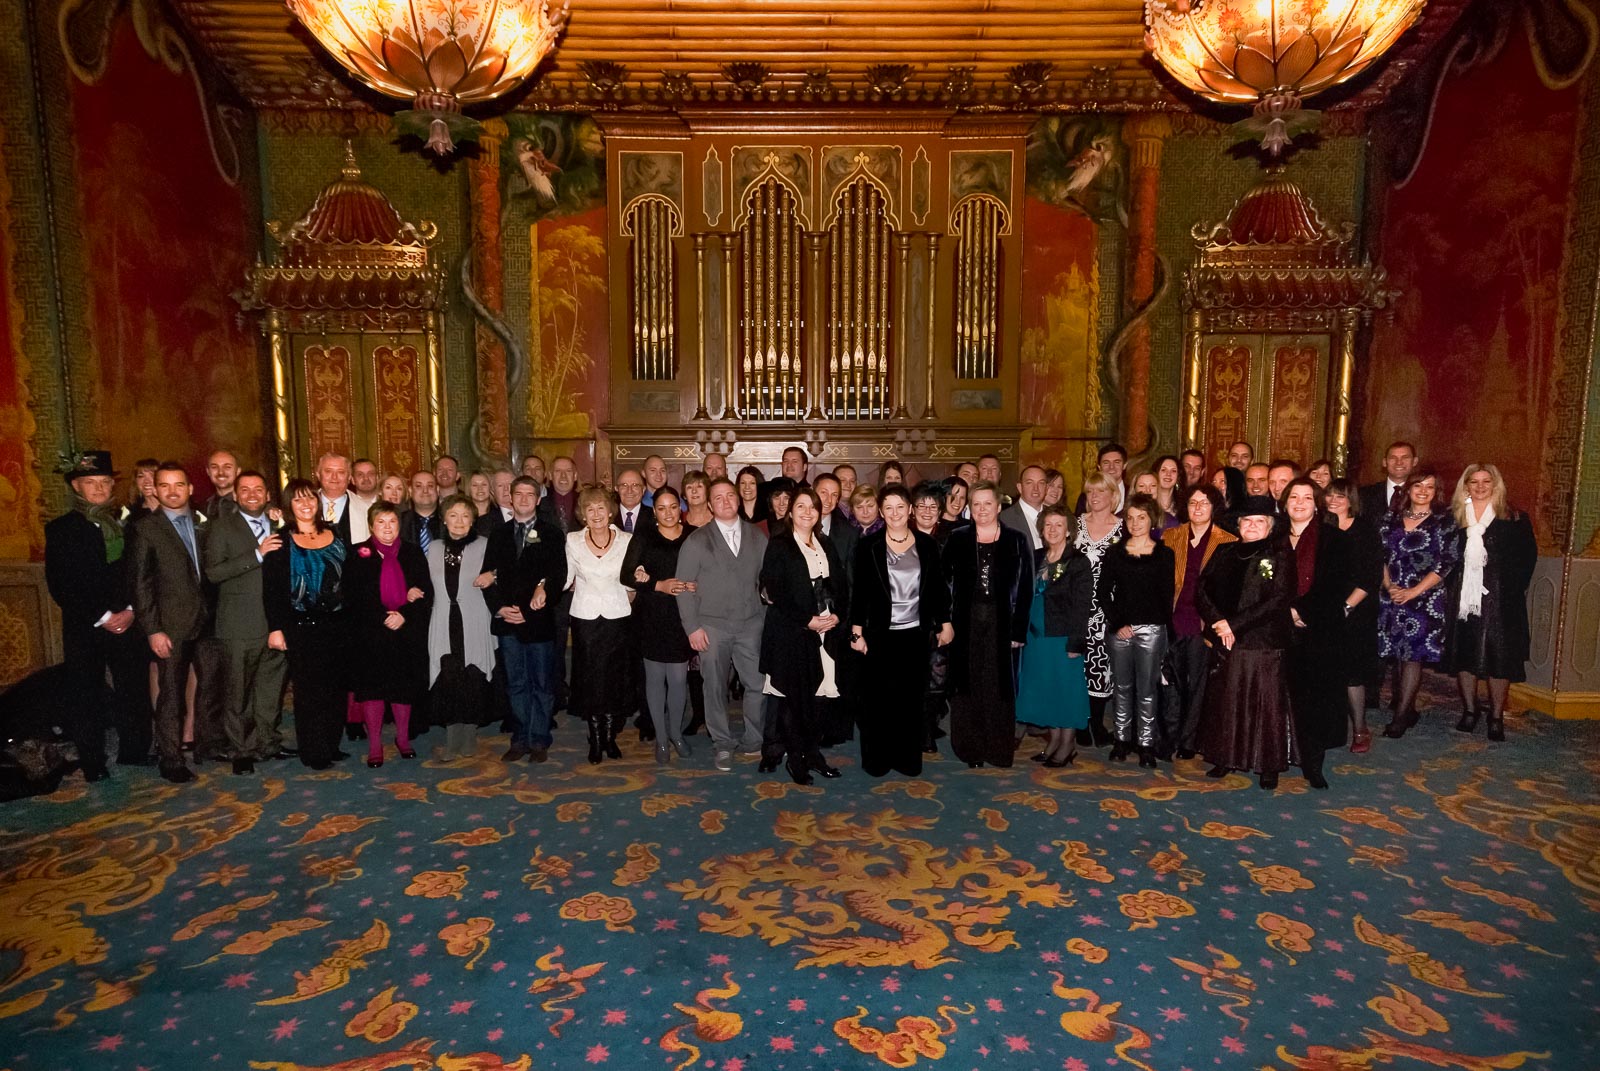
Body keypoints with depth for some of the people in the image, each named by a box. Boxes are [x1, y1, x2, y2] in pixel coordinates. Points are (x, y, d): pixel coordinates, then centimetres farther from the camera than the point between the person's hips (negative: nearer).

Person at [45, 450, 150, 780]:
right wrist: (101, 618, -10)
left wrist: (130, 611, -5)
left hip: (127, 624, 2)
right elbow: (59, 585, -4)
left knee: (135, 691, 2)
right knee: (87, 696, 4)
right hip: (83, 629, -2)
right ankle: (92, 763, 15)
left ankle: (135, 752, 15)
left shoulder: (127, 524, 10)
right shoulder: (61, 529, 2)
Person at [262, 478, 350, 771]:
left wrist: (350, 618, 6)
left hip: (336, 623, 4)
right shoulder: (281, 541, -3)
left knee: (337, 688, 8)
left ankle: (332, 745, 20)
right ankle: (313, 752, 12)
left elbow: (349, 578, 11)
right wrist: (275, 628, -12)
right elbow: (271, 589, -6)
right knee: (308, 689, 2)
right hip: (301, 625, -4)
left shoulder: (335, 535, 8)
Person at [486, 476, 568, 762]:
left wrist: (545, 589, -24)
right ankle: (520, 740, 19)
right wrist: (499, 608, -5)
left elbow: (560, 574, -6)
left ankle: (539, 741, 13)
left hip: (539, 619, -3)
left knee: (542, 684, 4)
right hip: (507, 621, 3)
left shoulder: (552, 534, 2)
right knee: (516, 685, 10)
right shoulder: (498, 534, 13)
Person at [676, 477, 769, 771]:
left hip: (751, 623, 2)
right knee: (716, 688, 7)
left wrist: (770, 612, -1)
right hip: (711, 626, -1)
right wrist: (692, 627, -6)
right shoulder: (697, 541, 0)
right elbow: (684, 586, -1)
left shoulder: (758, 537, 7)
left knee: (758, 684, 2)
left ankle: (755, 741, 21)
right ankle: (723, 745, 22)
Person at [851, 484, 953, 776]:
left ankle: (907, 757, 21)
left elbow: (939, 587, 9)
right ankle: (876, 759, 17)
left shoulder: (927, 544, 3)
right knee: (878, 697, 3)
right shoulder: (868, 545, -3)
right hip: (880, 634, -2)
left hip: (916, 633, 2)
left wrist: (945, 623, 9)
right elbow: (859, 591, -3)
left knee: (911, 697, 7)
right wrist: (857, 632, -5)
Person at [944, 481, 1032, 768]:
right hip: (966, 623, 1)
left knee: (999, 685, 2)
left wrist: (1019, 630, -6)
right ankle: (970, 749, 15)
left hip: (1002, 623, -1)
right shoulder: (958, 540, 6)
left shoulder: (1016, 541, 3)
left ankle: (999, 749, 15)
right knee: (967, 685, 4)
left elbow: (1025, 590, 1)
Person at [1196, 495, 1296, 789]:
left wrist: (1234, 624, -15)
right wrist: (1218, 622, -11)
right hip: (1225, 644, 4)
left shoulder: (1280, 555, -1)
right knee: (1224, 702, 10)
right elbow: (1203, 591, 6)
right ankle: (1225, 758, 23)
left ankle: (1270, 765, 13)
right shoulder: (1224, 553, 11)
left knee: (1266, 703, 0)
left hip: (1264, 643, -4)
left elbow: (1279, 600, -11)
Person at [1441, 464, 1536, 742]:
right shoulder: (1453, 516, 6)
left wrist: (1514, 588, -8)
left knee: (1498, 656, -1)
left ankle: (1496, 716, 11)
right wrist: (1448, 587, -1)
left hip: (1499, 599, -2)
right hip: (1462, 598, 2)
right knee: (1464, 653, 7)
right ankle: (1470, 709, 22)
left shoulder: (1513, 518, 2)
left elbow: (1528, 555, 1)